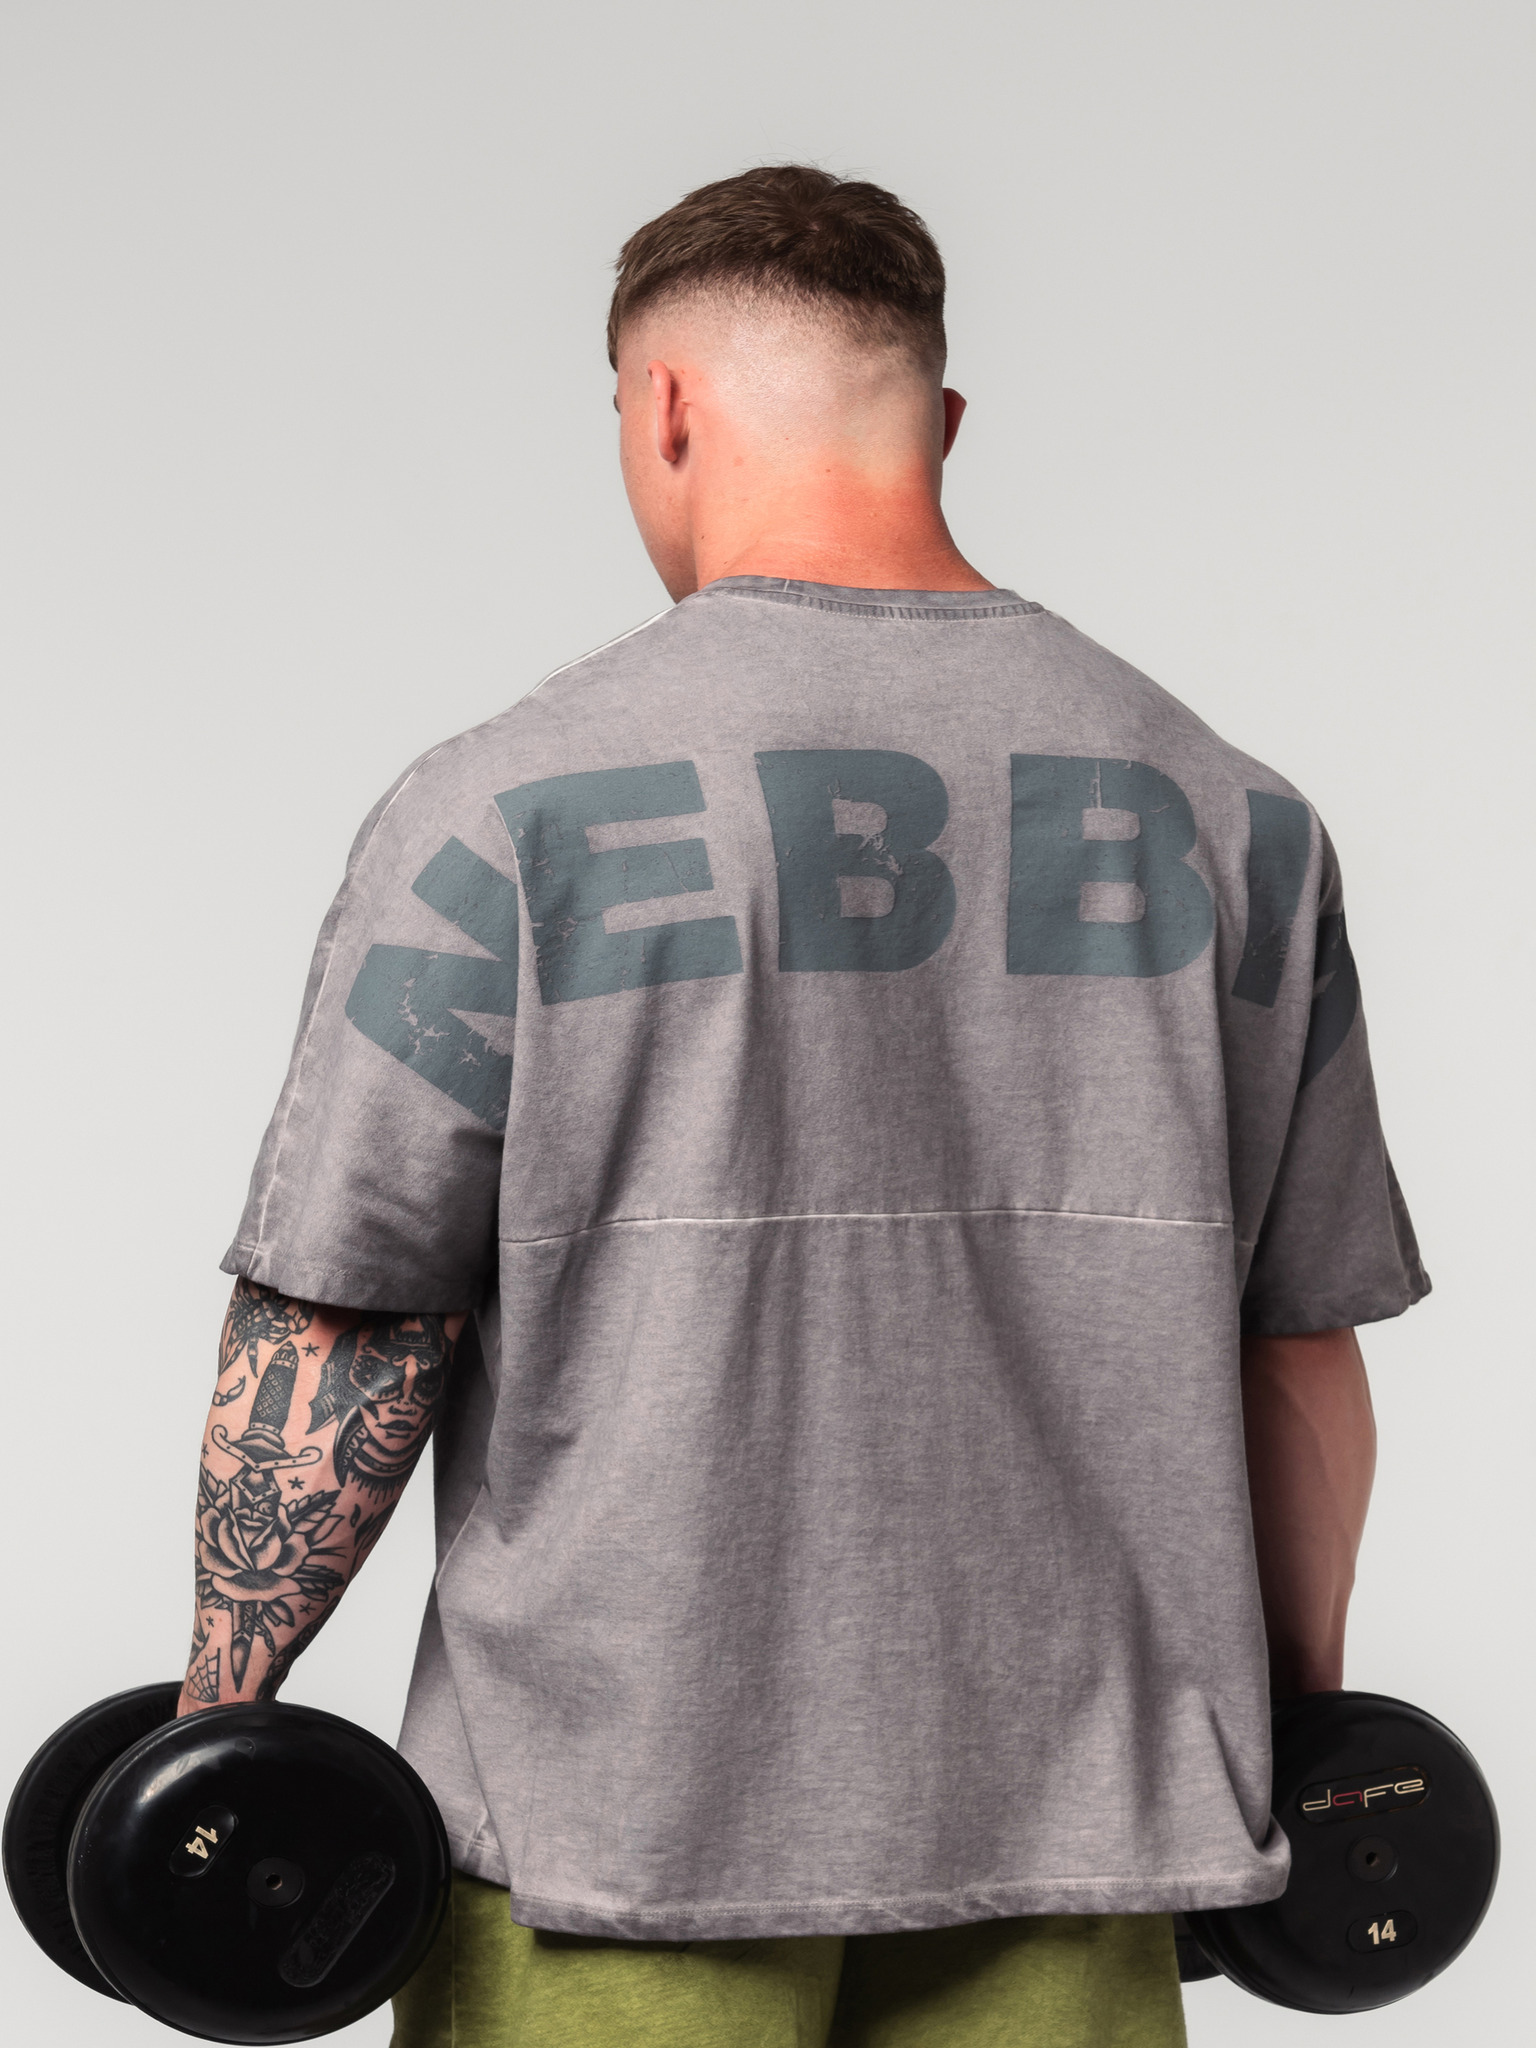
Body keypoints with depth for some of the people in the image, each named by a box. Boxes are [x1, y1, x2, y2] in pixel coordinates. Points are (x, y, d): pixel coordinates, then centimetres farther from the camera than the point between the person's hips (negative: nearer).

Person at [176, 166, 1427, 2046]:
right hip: (1068, 1808, 3)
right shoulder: (1223, 811, 2)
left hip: (618, 1805, -3)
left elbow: (338, 1332, -9)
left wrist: (221, 1708, 4)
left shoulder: (510, 810, -9)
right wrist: (1299, 1712, 19)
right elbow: (1301, 1332, 7)